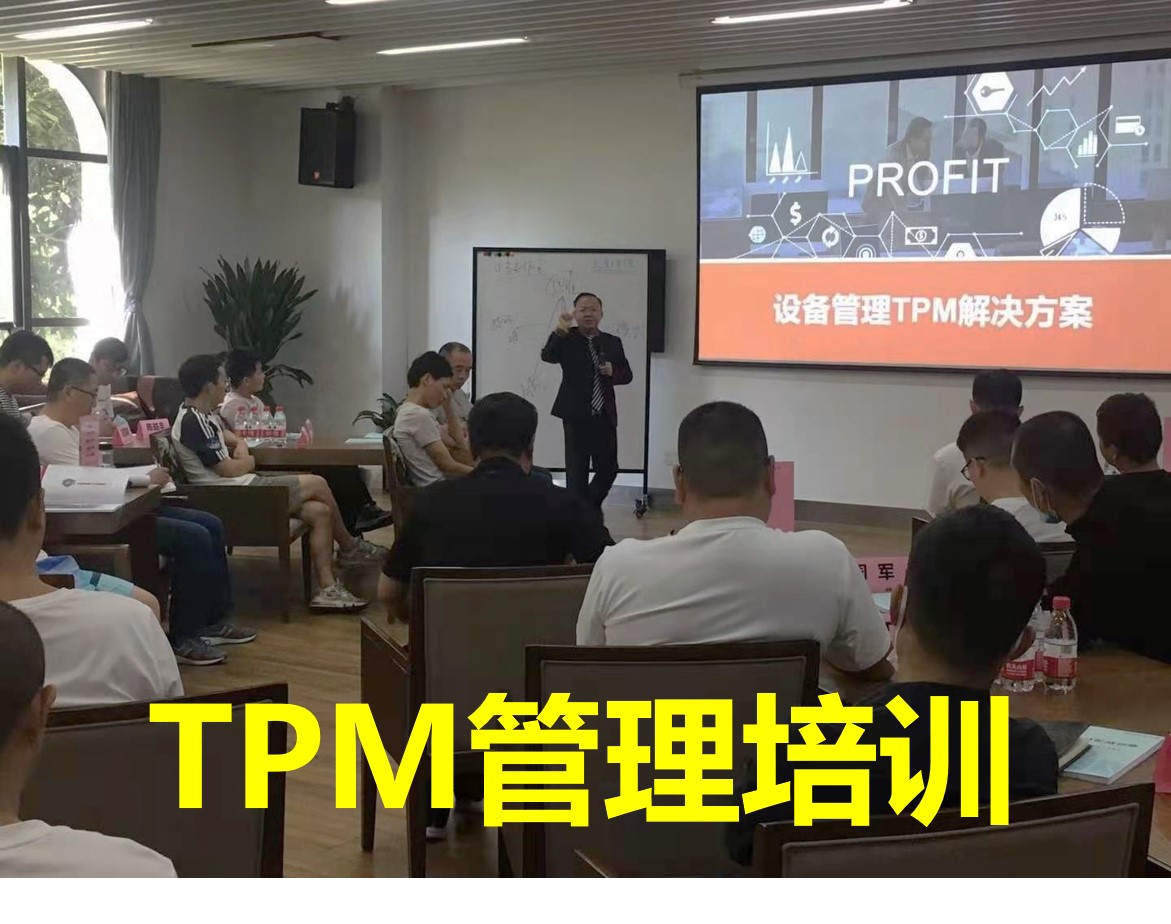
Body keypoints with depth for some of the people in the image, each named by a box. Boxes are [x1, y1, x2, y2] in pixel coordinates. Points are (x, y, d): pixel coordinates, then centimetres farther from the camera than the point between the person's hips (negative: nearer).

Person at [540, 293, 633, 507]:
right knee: (576, 472, 0)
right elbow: (547, 356, -21)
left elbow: (627, 375, 13)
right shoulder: (566, 339, -2)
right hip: (576, 416, -4)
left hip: (605, 416, 4)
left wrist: (612, 372, -9)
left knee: (609, 469, 11)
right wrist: (560, 330, -36)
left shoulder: (612, 342, 9)